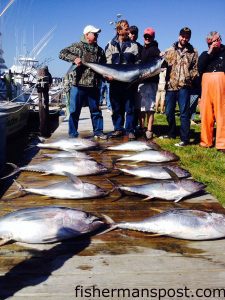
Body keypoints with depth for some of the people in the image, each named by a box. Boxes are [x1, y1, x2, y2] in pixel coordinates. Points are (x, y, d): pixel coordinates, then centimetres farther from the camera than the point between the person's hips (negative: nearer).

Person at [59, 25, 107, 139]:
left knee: (96, 110, 11)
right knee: (74, 111, 1)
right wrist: (74, 58, -17)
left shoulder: (100, 50, 15)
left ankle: (98, 132, 22)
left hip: (94, 86, 4)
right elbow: (62, 53, -2)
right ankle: (73, 134, 10)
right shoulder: (77, 47, 3)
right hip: (78, 84, -3)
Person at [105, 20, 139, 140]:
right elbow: (107, 61, 4)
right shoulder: (110, 45, 9)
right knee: (116, 107, 6)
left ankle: (130, 130, 6)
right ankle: (118, 129, 17)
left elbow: (137, 62, 8)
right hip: (114, 81, 1)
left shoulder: (133, 45, 10)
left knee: (130, 107, -1)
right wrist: (107, 74, -11)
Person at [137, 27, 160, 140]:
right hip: (140, 81, 6)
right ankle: (141, 128, 17)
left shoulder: (155, 50, 1)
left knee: (150, 107, -6)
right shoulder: (141, 49, 21)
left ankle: (149, 131, -3)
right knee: (141, 107, 9)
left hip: (151, 81, -6)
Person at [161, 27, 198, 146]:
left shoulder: (193, 52, 7)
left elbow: (195, 68, 7)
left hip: (184, 86, -3)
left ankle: (184, 139, 0)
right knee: (169, 112, 12)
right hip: (170, 85, 3)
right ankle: (171, 133, 31)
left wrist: (190, 77, -8)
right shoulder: (170, 51, 12)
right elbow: (162, 64, 5)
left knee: (184, 113, -4)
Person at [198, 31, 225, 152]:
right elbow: (200, 68, 1)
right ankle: (206, 141, 11)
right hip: (207, 84, 3)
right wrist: (209, 52, -2)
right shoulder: (205, 54, 19)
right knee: (206, 113, 2)